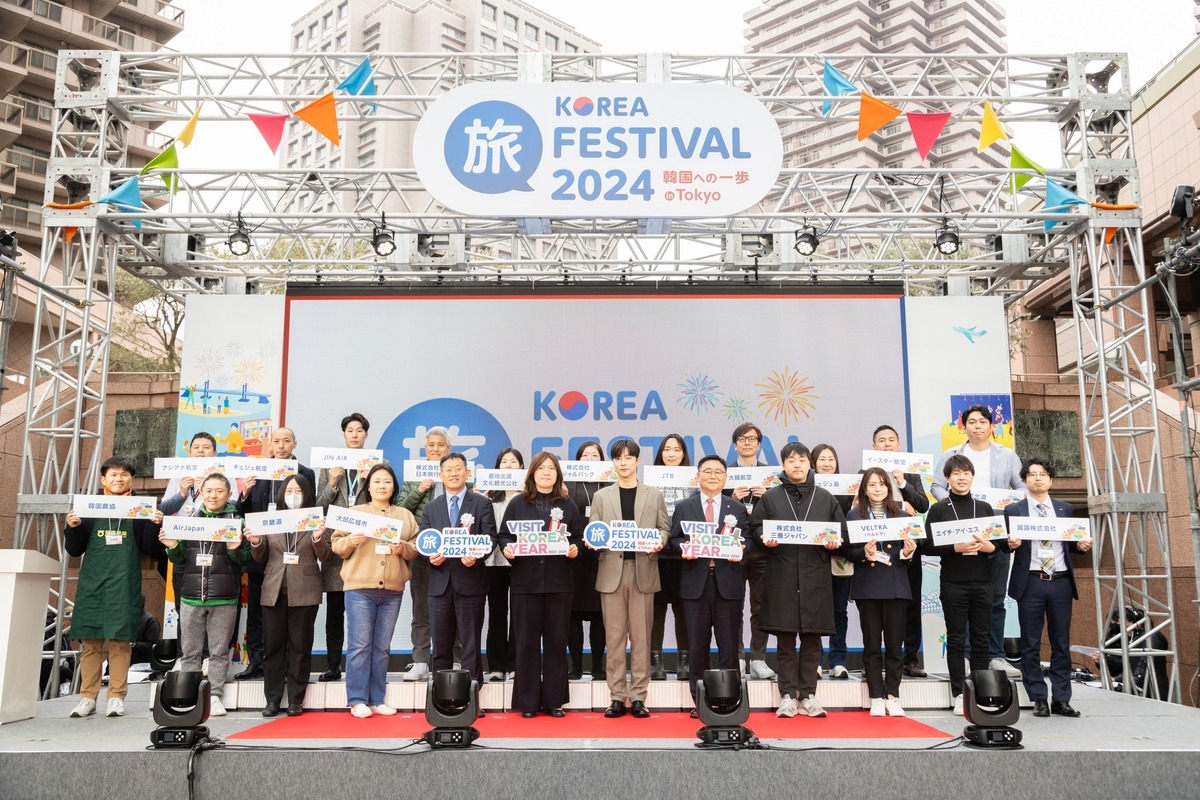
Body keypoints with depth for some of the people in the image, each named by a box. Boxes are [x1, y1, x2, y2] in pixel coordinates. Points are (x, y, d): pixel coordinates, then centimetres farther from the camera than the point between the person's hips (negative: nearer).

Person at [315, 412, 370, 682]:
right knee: (334, 611, 7)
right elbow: (319, 507, 9)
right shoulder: (329, 466, 12)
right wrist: (332, 485, -7)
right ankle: (333, 665, 15)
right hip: (336, 545, 2)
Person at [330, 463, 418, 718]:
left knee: (382, 647, 7)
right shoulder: (355, 512, 7)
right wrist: (349, 541, -16)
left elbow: (417, 548, 11)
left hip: (393, 590, 3)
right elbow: (336, 544, 4)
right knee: (360, 645, -3)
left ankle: (377, 700, 14)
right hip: (360, 587, -3)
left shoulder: (405, 515, 13)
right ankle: (357, 701, 4)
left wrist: (403, 548, -9)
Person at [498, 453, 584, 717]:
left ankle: (554, 699, 16)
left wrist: (575, 549, -12)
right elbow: (503, 535, 5)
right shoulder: (517, 503, 5)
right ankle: (528, 701, 13)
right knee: (527, 641, 3)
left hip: (559, 583, 1)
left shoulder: (567, 505, 9)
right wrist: (507, 548, -15)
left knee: (556, 641, 6)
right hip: (525, 581, -1)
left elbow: (579, 537, 9)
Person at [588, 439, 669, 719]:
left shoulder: (654, 495, 10)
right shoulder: (601, 496, 12)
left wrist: (658, 542, -13)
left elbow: (664, 529, 7)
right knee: (614, 637, 3)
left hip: (643, 571, 0)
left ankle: (638, 696, 10)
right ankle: (617, 696, 10)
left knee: (641, 637, 2)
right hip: (612, 572, 1)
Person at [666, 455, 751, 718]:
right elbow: (673, 541, 6)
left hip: (728, 585, 0)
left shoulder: (738, 509, 12)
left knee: (729, 645, 3)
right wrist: (683, 548, -14)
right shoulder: (683, 507, 10)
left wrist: (741, 550, -13)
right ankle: (699, 701, 14)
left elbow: (747, 541, 8)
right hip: (695, 583, 0)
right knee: (697, 645, 5)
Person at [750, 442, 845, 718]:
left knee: (812, 638, 4)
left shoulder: (825, 498, 11)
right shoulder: (770, 497, 7)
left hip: (815, 575, 1)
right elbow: (755, 528, 6)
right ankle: (788, 695, 10)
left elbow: (842, 531, 13)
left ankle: (808, 695, 14)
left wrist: (834, 543, -7)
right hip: (782, 575, -1)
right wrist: (765, 540, -14)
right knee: (785, 638, 2)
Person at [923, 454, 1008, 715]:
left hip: (982, 581, 3)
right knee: (956, 640, 2)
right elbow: (928, 546, -5)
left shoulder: (984, 508, 12)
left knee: (980, 639, 6)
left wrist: (990, 546, -10)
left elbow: (1003, 542, 11)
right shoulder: (938, 509, 2)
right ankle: (959, 695, 7)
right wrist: (956, 548, -18)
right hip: (953, 583, -3)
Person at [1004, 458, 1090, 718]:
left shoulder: (1066, 509, 12)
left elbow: (1072, 543, 15)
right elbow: (1006, 545, 3)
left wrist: (1082, 545, -6)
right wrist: (1011, 544, -18)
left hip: (1061, 582, 2)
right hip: (1030, 583, -2)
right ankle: (1039, 699, 9)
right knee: (1031, 645, 1)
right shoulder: (1014, 510, 5)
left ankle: (1061, 700, 13)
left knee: (1061, 643, 6)